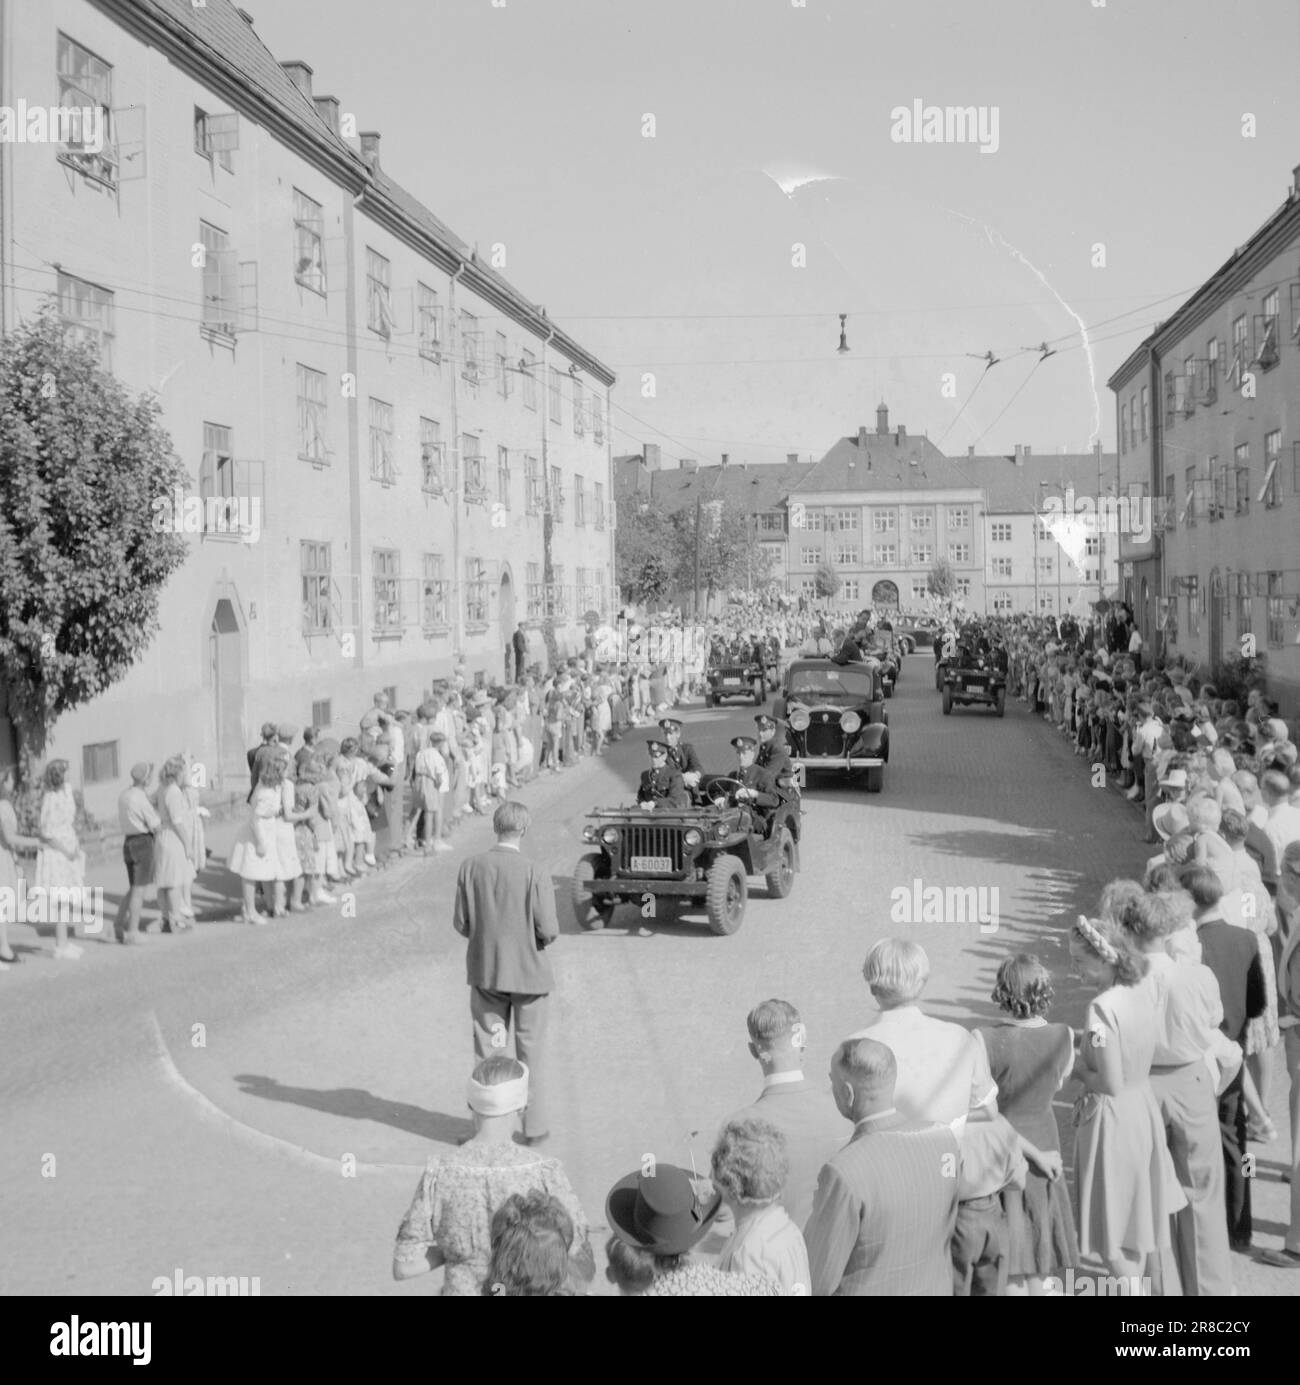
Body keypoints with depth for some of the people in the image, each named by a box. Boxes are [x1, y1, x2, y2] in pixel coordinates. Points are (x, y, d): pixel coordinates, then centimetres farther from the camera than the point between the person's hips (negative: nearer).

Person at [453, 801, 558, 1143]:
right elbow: (548, 930, -17)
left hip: (485, 971, 3)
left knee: (488, 1050, 15)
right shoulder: (535, 874, -19)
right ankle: (533, 1125, 21)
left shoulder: (470, 868, -9)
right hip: (529, 973, -3)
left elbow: (461, 924, -5)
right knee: (531, 1052, 12)